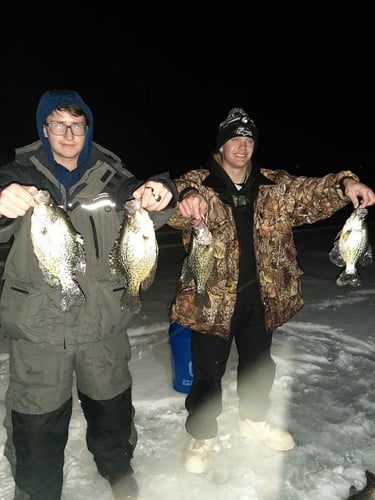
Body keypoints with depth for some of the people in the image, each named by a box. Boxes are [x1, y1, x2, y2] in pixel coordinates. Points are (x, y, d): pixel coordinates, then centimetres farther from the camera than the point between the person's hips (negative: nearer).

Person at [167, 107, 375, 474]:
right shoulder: (199, 183, -8)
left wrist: (344, 184, -26)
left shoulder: (275, 187, 5)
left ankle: (254, 419, 50)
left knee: (259, 363, 23)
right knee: (208, 371, 9)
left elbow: (312, 193, -5)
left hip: (261, 296, 4)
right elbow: (175, 203, -26)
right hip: (213, 298, -4)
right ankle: (201, 435, 35)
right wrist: (187, 198, -51)